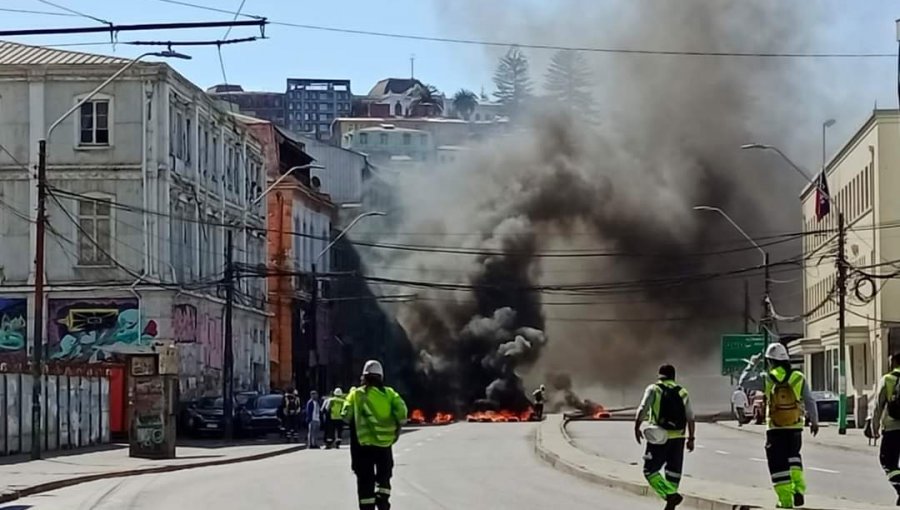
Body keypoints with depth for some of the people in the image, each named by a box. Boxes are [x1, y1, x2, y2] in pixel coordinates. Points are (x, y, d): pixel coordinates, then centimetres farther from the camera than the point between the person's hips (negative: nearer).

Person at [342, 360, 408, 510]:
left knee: (365, 480, 5)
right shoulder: (389, 393, 1)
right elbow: (401, 410, -12)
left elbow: (346, 416, -7)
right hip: (385, 443, 1)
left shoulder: (356, 394, -2)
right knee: (384, 476, 18)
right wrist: (398, 426, 4)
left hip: (363, 444, -1)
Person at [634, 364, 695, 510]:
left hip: (659, 437, -4)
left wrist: (637, 427, -10)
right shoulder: (683, 392, 11)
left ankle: (670, 494, -16)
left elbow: (642, 410, -13)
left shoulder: (653, 389, 1)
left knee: (650, 470, 1)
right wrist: (691, 438, 12)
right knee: (674, 471, 14)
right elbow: (690, 418, 8)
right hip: (678, 437, 4)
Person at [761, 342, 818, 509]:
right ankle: (799, 488, 5)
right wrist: (814, 420, 15)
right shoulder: (798, 377, -1)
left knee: (778, 463, 5)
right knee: (793, 457, 23)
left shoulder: (768, 378, -9)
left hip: (775, 427, -3)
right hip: (795, 426, 3)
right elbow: (810, 401, 3)